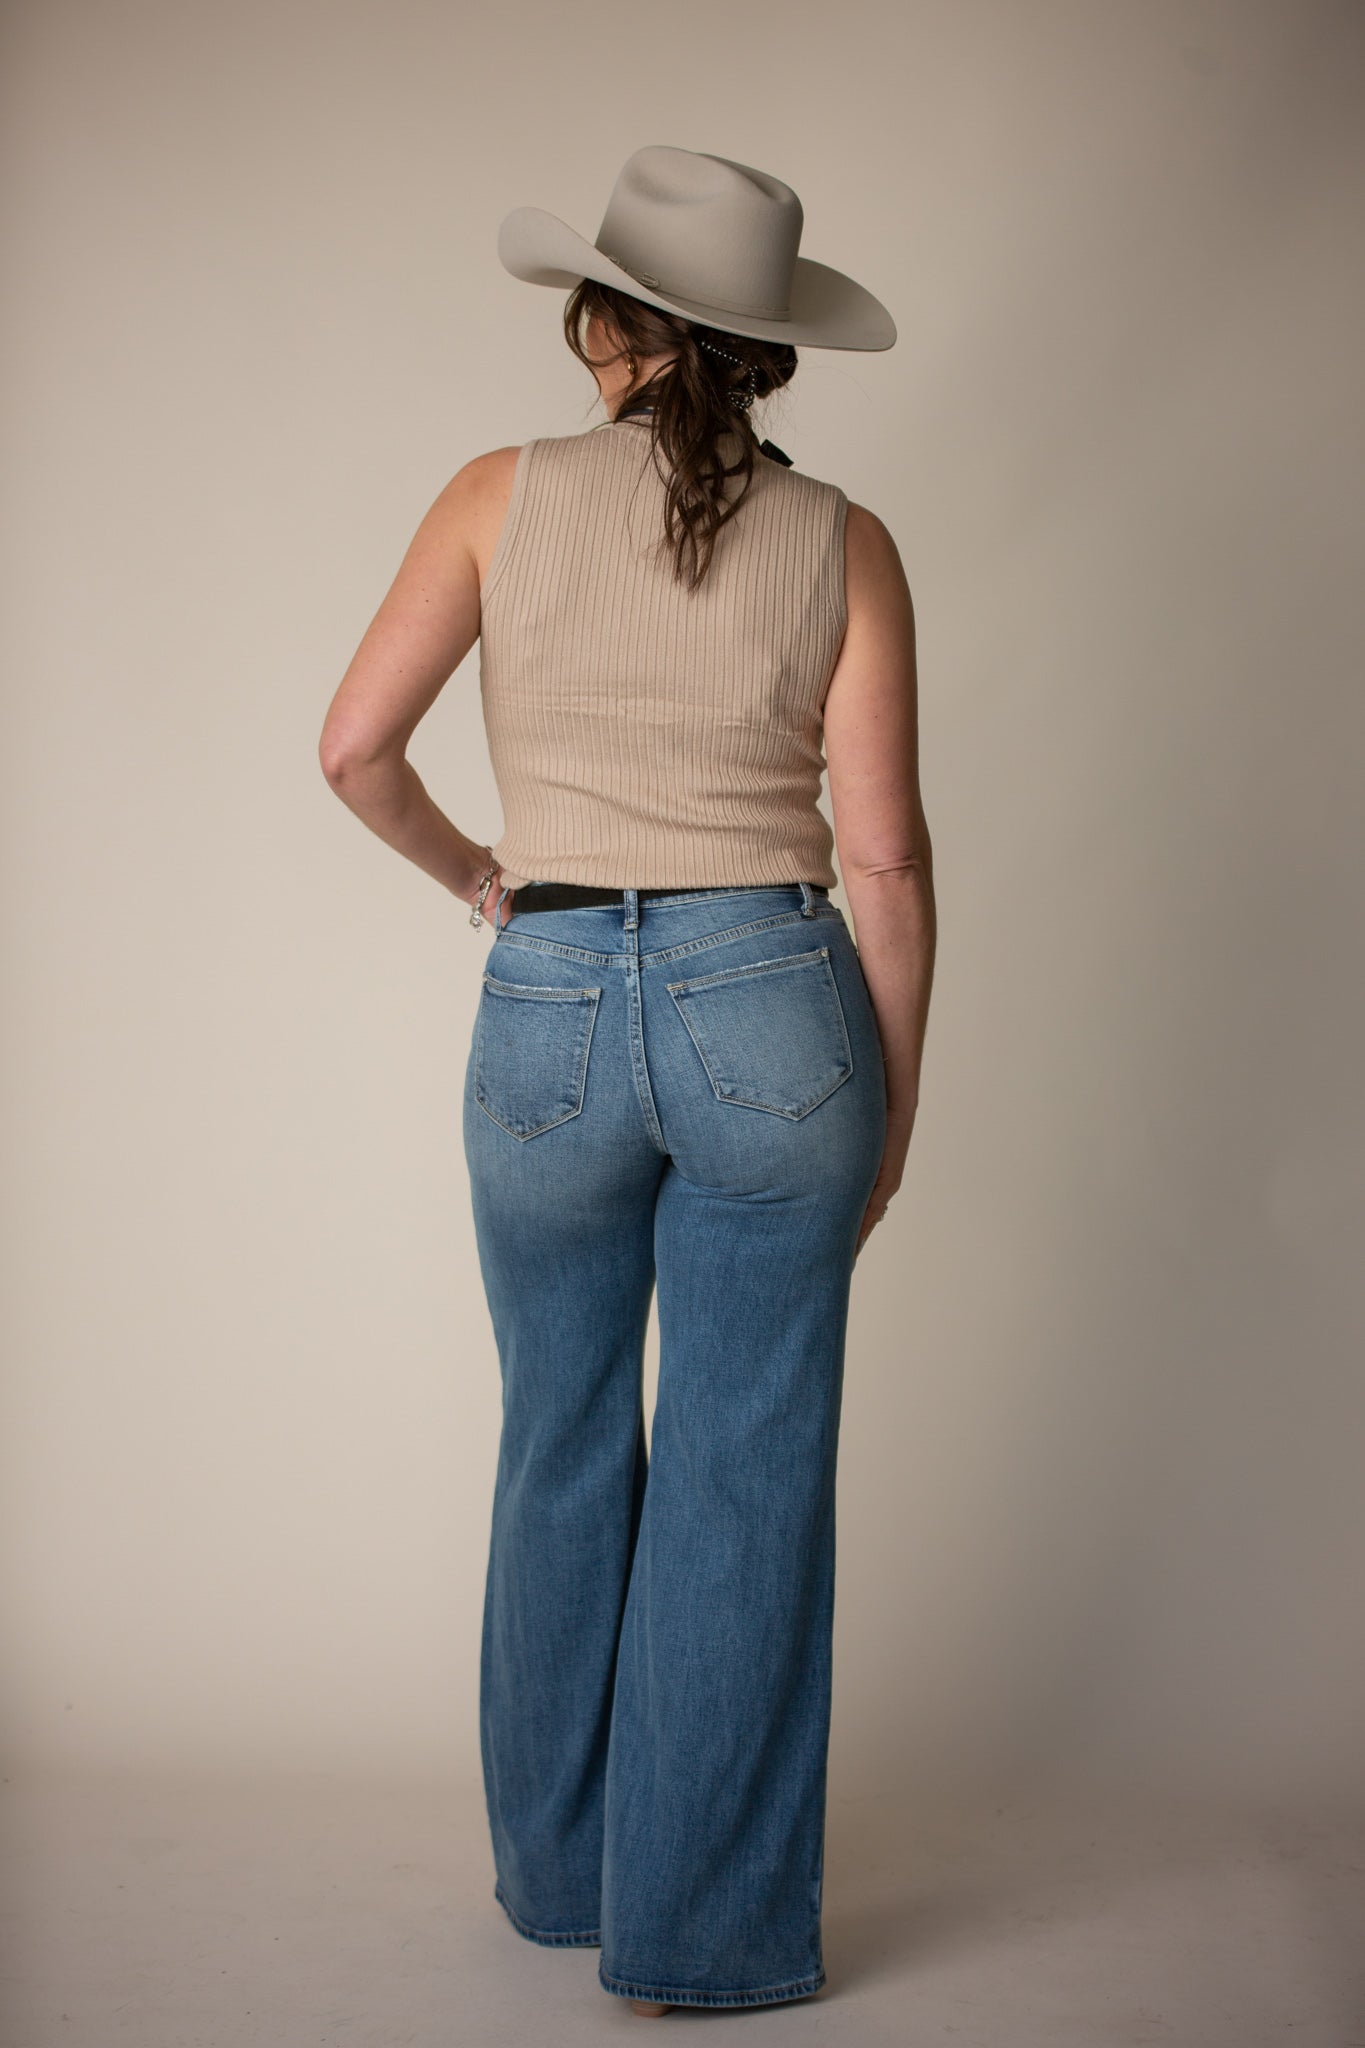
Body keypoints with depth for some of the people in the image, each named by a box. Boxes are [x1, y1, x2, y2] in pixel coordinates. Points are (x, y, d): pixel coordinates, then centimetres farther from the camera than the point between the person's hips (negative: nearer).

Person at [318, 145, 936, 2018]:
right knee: (743, 1483, 8)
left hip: (551, 1015, 1)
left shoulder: (507, 496, 0)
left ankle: (560, 1870, 34)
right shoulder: (844, 544, 0)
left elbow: (356, 745, -7)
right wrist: (897, 1099, 6)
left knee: (562, 1458, 19)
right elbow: (885, 850, -3)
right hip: (772, 1013, -1)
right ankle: (700, 1932, 17)